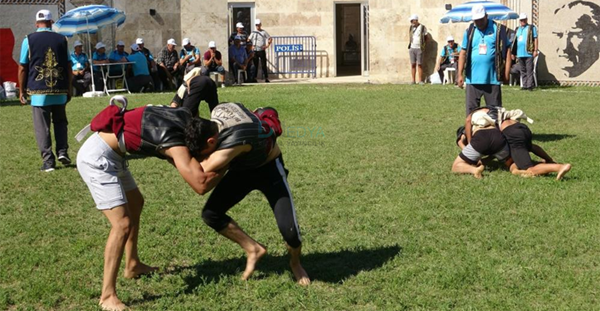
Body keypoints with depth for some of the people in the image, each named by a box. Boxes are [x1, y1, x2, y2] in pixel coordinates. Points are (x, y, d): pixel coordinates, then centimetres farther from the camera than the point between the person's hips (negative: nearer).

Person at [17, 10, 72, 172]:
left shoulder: (29, 40, -1)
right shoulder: (62, 39, 4)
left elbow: (22, 68, -1)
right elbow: (68, 67, 7)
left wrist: (21, 90, 8)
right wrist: (68, 89, 15)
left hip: (39, 92, -2)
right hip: (60, 91, 2)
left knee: (42, 127, 3)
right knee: (60, 122, 19)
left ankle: (48, 161, 1)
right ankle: (62, 152, 6)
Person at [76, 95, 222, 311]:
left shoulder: (186, 117, -2)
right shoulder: (175, 142, -24)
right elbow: (200, 185, -31)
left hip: (108, 154, 10)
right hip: (96, 158, -10)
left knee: (135, 204, 25)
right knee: (123, 224, -16)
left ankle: (132, 266, 41)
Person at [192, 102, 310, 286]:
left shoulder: (235, 141, -45)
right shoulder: (218, 110, -22)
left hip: (269, 168, -7)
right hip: (242, 169, 7)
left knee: (288, 228, -20)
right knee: (210, 214, -10)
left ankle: (295, 263, 15)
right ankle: (253, 249, 8)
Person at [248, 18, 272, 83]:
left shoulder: (264, 32, 6)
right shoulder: (253, 32, 12)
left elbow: (270, 39, 6)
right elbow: (249, 40, 14)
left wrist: (267, 45, -6)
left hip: (262, 50, -2)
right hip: (255, 51, 2)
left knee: (263, 65, -4)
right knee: (255, 65, 4)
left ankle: (266, 78, -3)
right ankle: (254, 77, 8)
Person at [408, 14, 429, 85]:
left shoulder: (423, 27, -3)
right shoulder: (411, 27, 9)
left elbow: (427, 37, 5)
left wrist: (423, 44, 4)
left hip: (419, 49, -4)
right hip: (412, 48, 4)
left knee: (419, 64, -3)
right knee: (413, 64, 2)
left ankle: (420, 80, 1)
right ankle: (413, 80, 4)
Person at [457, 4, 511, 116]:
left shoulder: (498, 30, -1)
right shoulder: (469, 31, 6)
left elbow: (507, 52, 0)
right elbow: (463, 53, 9)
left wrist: (506, 74, -5)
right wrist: (460, 74, 4)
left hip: (492, 79, -2)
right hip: (473, 79, 2)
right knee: (471, 110, 5)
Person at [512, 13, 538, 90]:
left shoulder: (531, 28, 4)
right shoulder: (517, 29, 19)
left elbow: (535, 39, -1)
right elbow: (514, 41, 20)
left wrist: (535, 50, -10)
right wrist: (513, 52, 13)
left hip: (528, 53, -6)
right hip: (520, 53, 6)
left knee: (529, 70, -7)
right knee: (523, 70, 8)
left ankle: (530, 85, -8)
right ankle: (524, 85, 12)